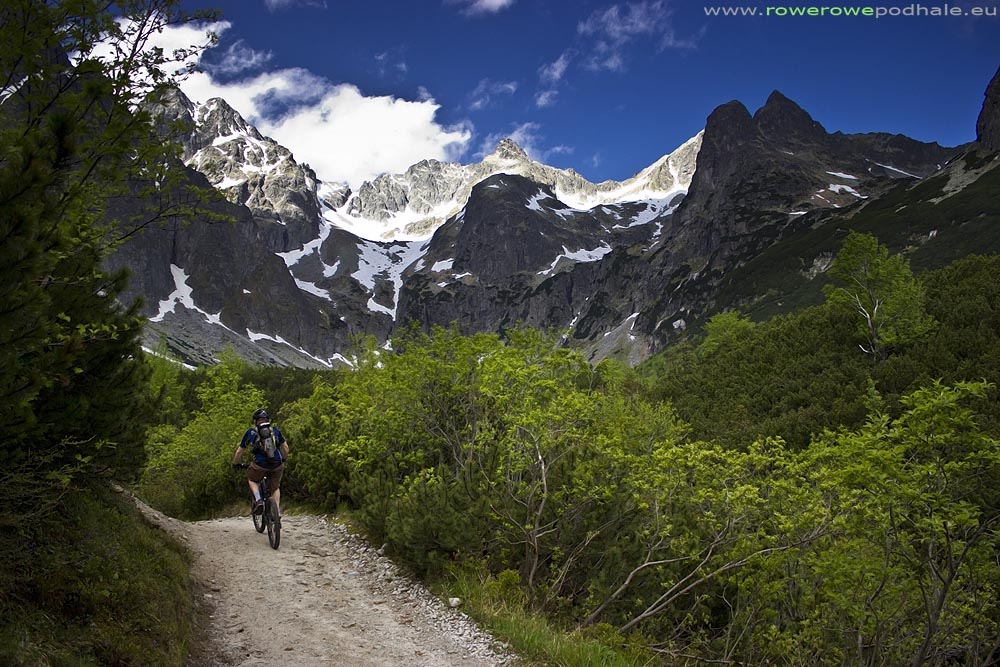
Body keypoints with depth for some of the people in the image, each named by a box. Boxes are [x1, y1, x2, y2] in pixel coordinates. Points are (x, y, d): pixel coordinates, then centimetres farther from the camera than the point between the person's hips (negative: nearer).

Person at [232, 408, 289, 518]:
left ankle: (258, 500, 6)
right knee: (275, 487, 24)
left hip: (260, 464, -2)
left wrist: (235, 464, 34)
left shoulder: (250, 432, 13)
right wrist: (284, 459, 38)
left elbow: (239, 452, 18)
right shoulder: (275, 430, 16)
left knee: (252, 480, 28)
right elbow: (285, 447, 20)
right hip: (277, 465, 2)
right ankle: (277, 512, 13)